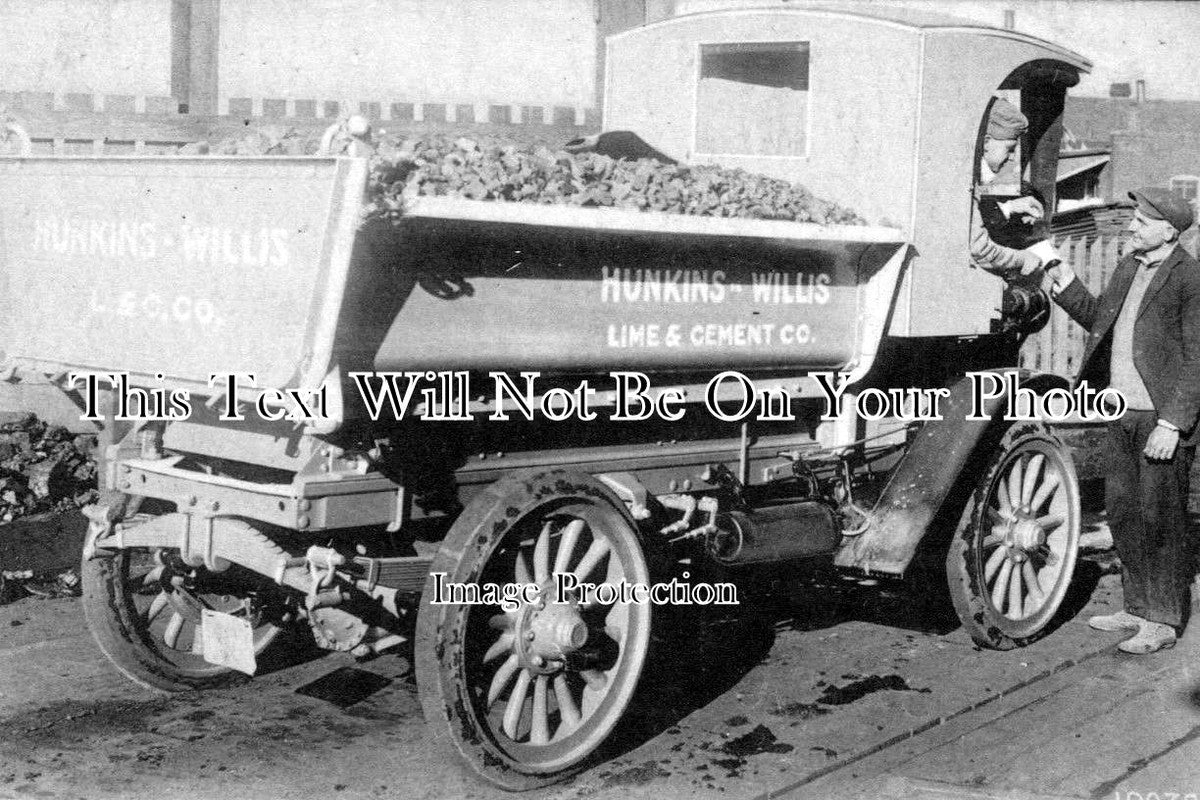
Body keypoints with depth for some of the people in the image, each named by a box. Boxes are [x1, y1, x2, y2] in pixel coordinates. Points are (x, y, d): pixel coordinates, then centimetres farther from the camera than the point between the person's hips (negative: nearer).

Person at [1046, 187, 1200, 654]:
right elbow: (1099, 318, 22)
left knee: (1160, 518, 0)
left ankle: (1162, 621, 11)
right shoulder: (1128, 266, 11)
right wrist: (1065, 284, 6)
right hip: (1123, 411, 8)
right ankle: (1137, 608, 27)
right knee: (1122, 510, 14)